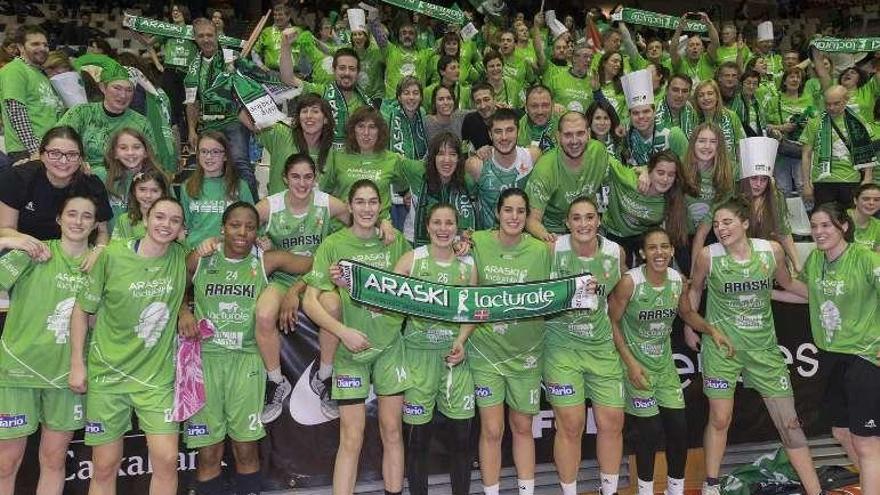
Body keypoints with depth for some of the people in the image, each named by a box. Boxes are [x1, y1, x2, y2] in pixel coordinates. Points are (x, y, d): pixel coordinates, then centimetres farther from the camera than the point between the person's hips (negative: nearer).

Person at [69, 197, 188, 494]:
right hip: (107, 373, -1)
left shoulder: (182, 257, -3)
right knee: (105, 467, 7)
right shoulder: (112, 256, -8)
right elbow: (82, 309, 0)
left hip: (157, 375, 1)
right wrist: (77, 364, -3)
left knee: (166, 461, -6)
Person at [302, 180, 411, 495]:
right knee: (351, 440, 0)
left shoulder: (396, 241, 2)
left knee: (392, 431, 9)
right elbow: (310, 302, -10)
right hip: (350, 350, -3)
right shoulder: (333, 245, -7)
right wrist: (343, 332, -19)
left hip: (390, 345, 3)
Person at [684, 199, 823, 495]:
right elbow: (695, 289, 7)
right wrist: (690, 327, 8)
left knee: (789, 422, 5)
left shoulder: (771, 250, -6)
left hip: (764, 346, 2)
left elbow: (788, 286, 13)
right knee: (719, 419, 4)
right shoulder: (708, 256, -11)